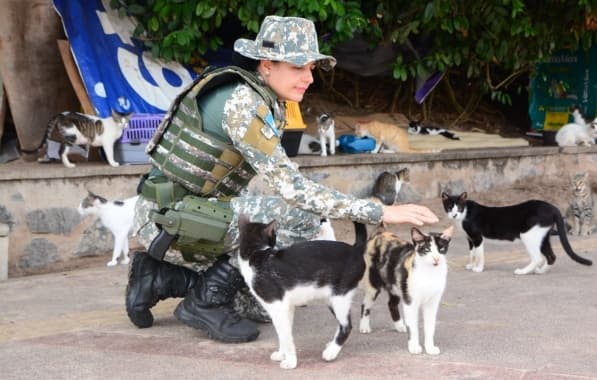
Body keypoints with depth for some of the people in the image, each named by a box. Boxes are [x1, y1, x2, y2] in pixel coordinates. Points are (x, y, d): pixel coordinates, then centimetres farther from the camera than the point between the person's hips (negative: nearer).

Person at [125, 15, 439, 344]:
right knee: (302, 215, -22)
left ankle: (160, 276, 14)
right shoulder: (241, 102, -23)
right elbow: (292, 189, -30)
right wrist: (380, 213, -32)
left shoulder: (271, 106, 6)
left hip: (200, 215, 9)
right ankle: (206, 302, -10)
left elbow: (280, 184, 9)